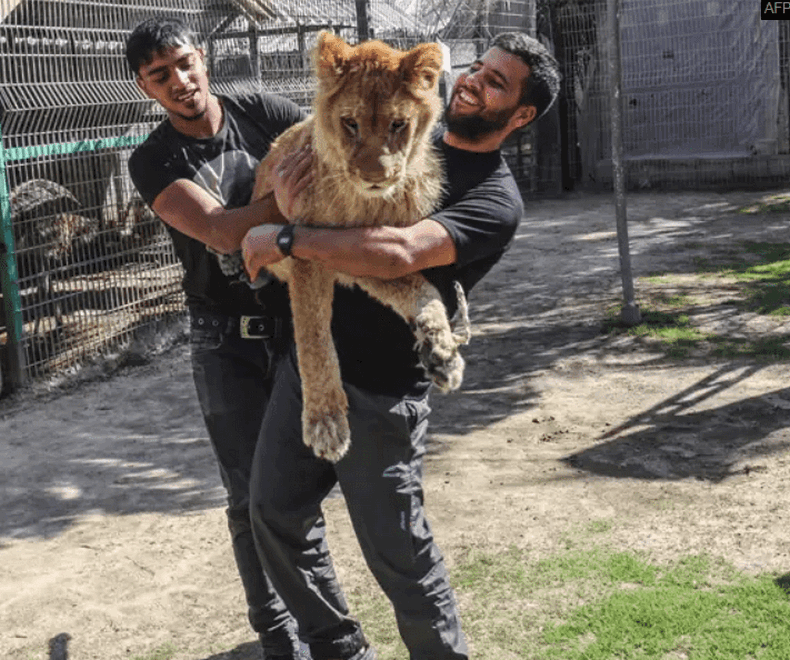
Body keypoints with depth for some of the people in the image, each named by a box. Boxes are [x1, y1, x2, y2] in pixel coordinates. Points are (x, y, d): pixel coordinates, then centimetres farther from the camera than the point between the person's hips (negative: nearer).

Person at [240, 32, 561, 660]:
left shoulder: (495, 201, -14)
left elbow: (398, 253, -30)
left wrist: (285, 238, -22)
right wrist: (292, 202, -10)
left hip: (380, 394, -7)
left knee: (397, 554, 2)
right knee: (277, 517, 16)